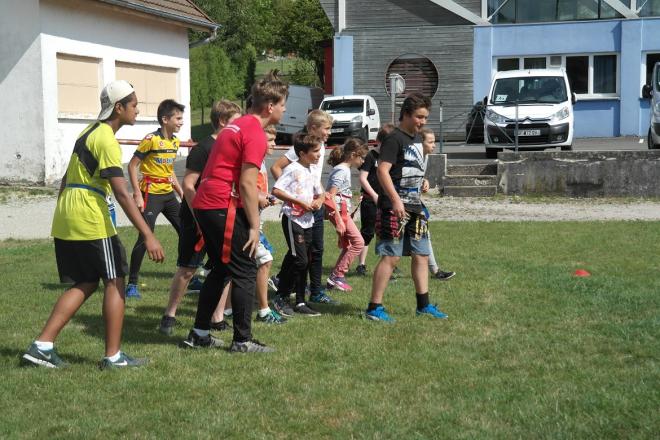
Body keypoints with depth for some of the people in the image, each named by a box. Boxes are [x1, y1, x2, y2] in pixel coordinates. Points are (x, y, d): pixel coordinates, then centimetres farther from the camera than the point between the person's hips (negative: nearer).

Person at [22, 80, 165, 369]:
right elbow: (121, 194, -22)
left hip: (65, 219, 9)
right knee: (114, 281, 2)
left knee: (86, 284, 13)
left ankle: (42, 345, 7)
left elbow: (68, 179, 22)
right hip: (91, 219, -9)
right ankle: (113, 356, 6)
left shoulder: (89, 132, 16)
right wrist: (148, 236, -25)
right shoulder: (106, 140, -13)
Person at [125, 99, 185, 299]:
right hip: (151, 194, -8)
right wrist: (137, 194, -18)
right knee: (145, 237, -9)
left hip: (169, 194, 8)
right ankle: (132, 284, 0)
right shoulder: (151, 140, -14)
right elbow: (132, 165, -12)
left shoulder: (175, 141, 9)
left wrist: (181, 192, 16)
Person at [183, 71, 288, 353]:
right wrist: (254, 226, -13)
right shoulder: (255, 134, -12)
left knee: (221, 269, 18)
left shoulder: (237, 126, 18)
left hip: (205, 205, 10)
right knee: (245, 273, -1)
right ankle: (243, 341, 3)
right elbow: (247, 184, -17)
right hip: (224, 207, -10)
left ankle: (199, 335, 22)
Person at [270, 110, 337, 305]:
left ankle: (317, 292, 16)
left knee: (316, 250, 10)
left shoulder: (321, 146, 11)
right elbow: (275, 167, -18)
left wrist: (320, 198, 0)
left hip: (316, 206, 8)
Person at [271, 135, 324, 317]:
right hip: (293, 219, -8)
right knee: (299, 260, -12)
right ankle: (281, 298, 2)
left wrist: (316, 202, 2)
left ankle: (300, 302, 16)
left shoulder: (311, 171, 13)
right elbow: (276, 191, -20)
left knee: (305, 262, 9)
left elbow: (318, 194, 26)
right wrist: (300, 202, -19)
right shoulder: (293, 169, -12)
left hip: (307, 220, 8)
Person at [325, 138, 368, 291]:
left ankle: (336, 278, 16)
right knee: (358, 242, -9)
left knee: (347, 246, 13)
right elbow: (331, 196, -21)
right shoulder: (341, 171, -14)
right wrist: (339, 220, -23)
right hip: (339, 211, -10)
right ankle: (337, 275, -5)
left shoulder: (345, 169, 15)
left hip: (343, 211, 10)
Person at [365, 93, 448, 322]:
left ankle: (423, 305, 20)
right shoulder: (394, 139, -11)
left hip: (414, 207, 9)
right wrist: (395, 200, -26)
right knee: (390, 257, -9)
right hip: (394, 208, -9)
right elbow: (382, 170, -20)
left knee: (421, 255, 11)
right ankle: (374, 308, -3)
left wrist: (422, 181, 15)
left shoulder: (416, 139, 17)